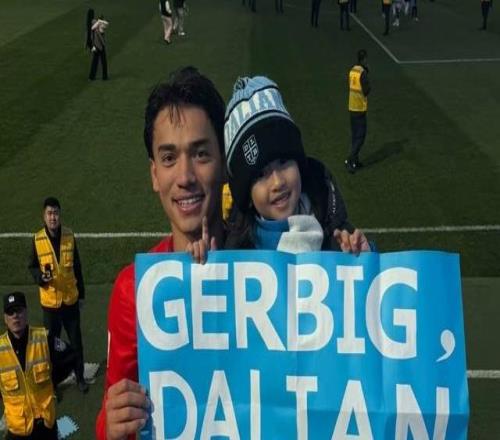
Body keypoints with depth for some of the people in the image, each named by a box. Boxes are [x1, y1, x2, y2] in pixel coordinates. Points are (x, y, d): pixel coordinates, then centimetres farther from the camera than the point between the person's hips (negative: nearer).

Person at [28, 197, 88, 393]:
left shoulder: (69, 236, -4)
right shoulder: (37, 239, -9)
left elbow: (77, 266, 4)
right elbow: (32, 267, 2)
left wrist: (81, 294, 8)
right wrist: (40, 277, -20)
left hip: (71, 299, 2)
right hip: (49, 301, -1)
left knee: (76, 341, 12)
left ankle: (80, 377, 29)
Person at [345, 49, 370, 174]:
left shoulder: (352, 71, 6)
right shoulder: (363, 73, -17)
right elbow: (366, 91, -19)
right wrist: (369, 86, 3)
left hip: (352, 107, 8)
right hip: (360, 108, -8)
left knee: (355, 135, 15)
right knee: (360, 136, -2)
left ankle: (355, 161, 21)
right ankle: (350, 161, -8)